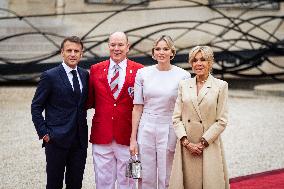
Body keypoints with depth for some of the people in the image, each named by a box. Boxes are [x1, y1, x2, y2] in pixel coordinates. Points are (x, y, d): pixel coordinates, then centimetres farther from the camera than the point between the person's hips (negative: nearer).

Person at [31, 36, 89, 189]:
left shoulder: (85, 75, 9)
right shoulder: (50, 76, -6)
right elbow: (36, 107, -3)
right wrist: (44, 133, -9)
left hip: (80, 140, 4)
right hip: (57, 140, -4)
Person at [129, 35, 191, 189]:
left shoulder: (183, 75, -2)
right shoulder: (143, 73, 2)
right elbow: (137, 108, 4)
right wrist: (133, 139, 2)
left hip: (169, 131, -1)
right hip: (146, 130, 1)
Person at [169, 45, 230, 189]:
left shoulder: (220, 86, 1)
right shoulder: (184, 85, 9)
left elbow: (222, 121, -3)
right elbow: (176, 118, 5)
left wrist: (203, 143, -9)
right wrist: (186, 142, -7)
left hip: (210, 146, -2)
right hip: (186, 147, 2)